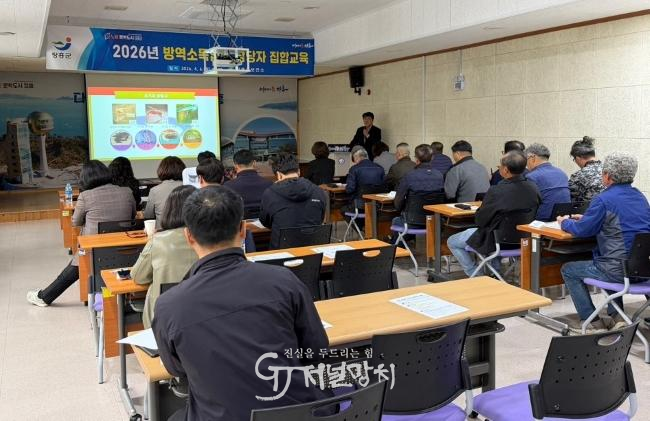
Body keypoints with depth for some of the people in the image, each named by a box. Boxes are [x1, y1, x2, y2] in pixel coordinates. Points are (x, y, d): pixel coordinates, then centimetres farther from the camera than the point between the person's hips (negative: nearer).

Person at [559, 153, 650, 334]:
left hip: (621, 271, -8)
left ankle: (592, 323, 13)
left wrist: (565, 222, 14)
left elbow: (581, 230, -7)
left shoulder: (603, 200, -15)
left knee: (568, 270, 12)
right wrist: (585, 218, 26)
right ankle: (617, 315, 28)